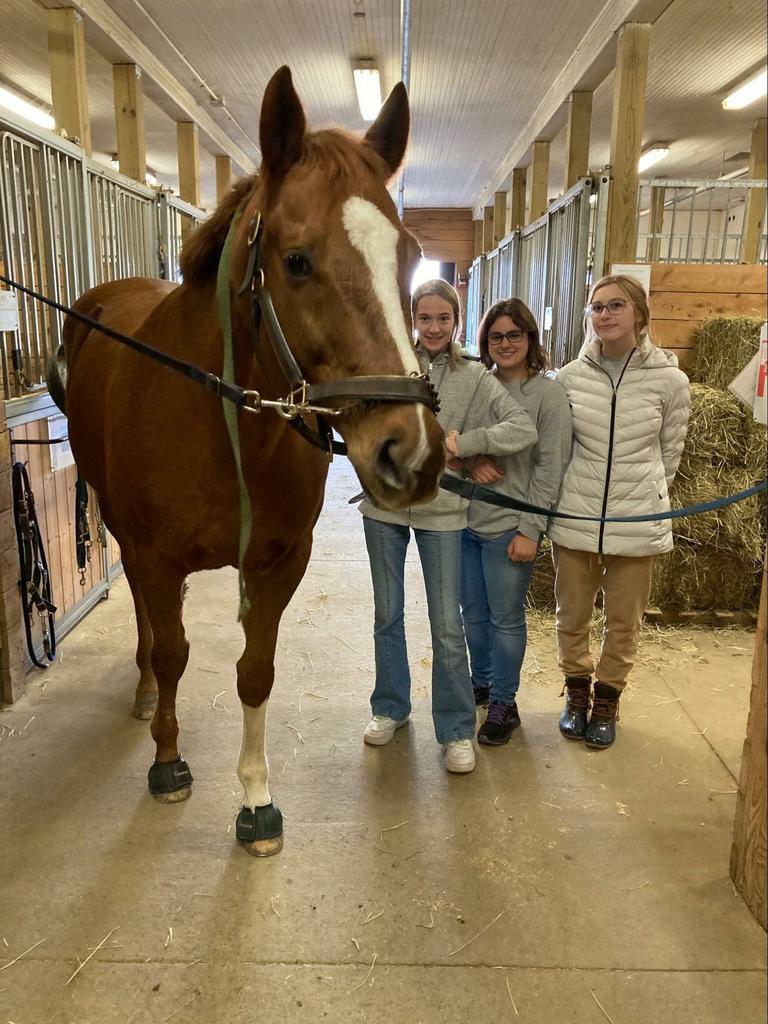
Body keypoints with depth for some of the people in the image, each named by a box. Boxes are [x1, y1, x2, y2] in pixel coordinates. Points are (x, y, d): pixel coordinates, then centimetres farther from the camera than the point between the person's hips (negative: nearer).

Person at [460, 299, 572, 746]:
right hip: (466, 519, 5)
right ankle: (481, 682, 38)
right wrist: (472, 460, -10)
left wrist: (530, 529, -14)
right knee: (473, 612, 17)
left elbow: (550, 468, -10)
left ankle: (504, 703, 23)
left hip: (509, 527, -5)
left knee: (506, 619, 6)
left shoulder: (549, 394, -7)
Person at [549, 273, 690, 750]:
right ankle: (578, 691, 38)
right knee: (572, 615, 14)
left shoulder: (670, 380, -7)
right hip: (575, 517, 2)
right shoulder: (570, 376, -3)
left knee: (624, 621, 12)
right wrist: (579, 491, 11)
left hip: (637, 524, -1)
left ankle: (607, 699, 35)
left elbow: (669, 452, 5)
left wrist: (644, 496, 12)